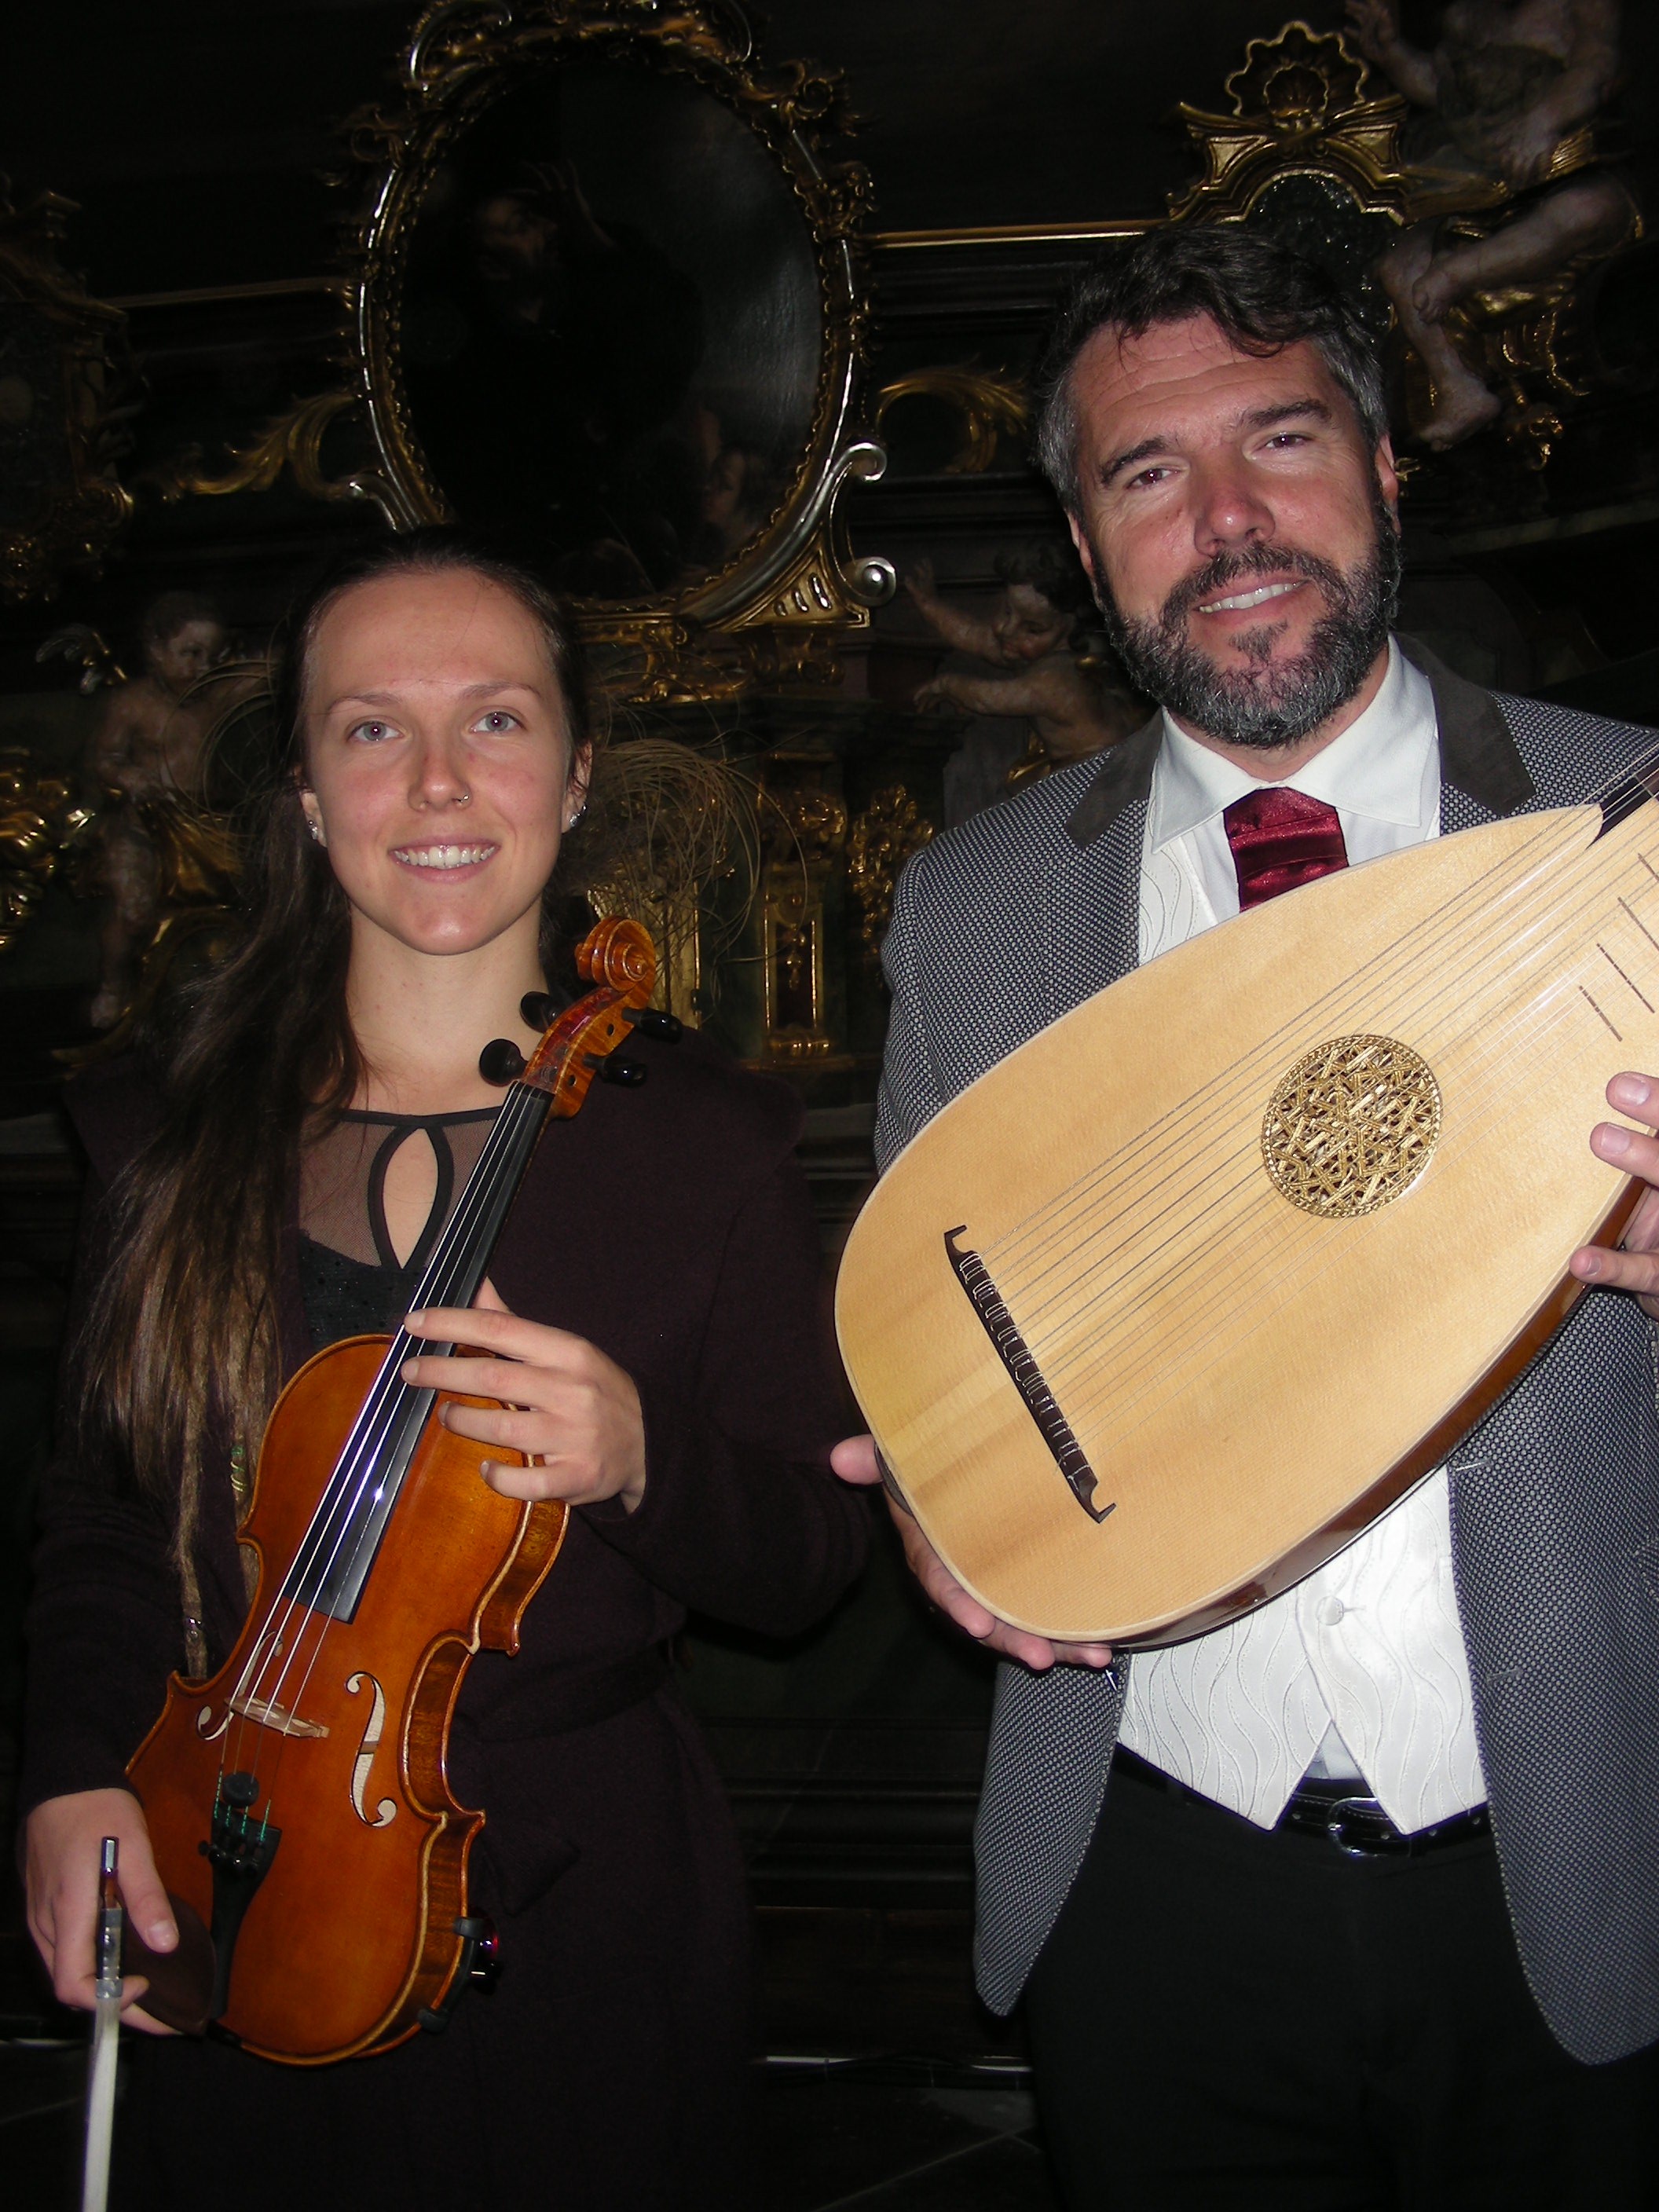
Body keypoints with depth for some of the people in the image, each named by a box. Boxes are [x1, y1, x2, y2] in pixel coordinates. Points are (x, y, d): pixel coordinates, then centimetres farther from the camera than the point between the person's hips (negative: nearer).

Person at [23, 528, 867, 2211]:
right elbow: (99, 1514, 8)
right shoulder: (170, 1135, -1)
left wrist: (640, 1459, -23)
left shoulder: (703, 1142, -6)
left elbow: (805, 1565, -4)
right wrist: (76, 1773, -7)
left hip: (576, 1907, -1)